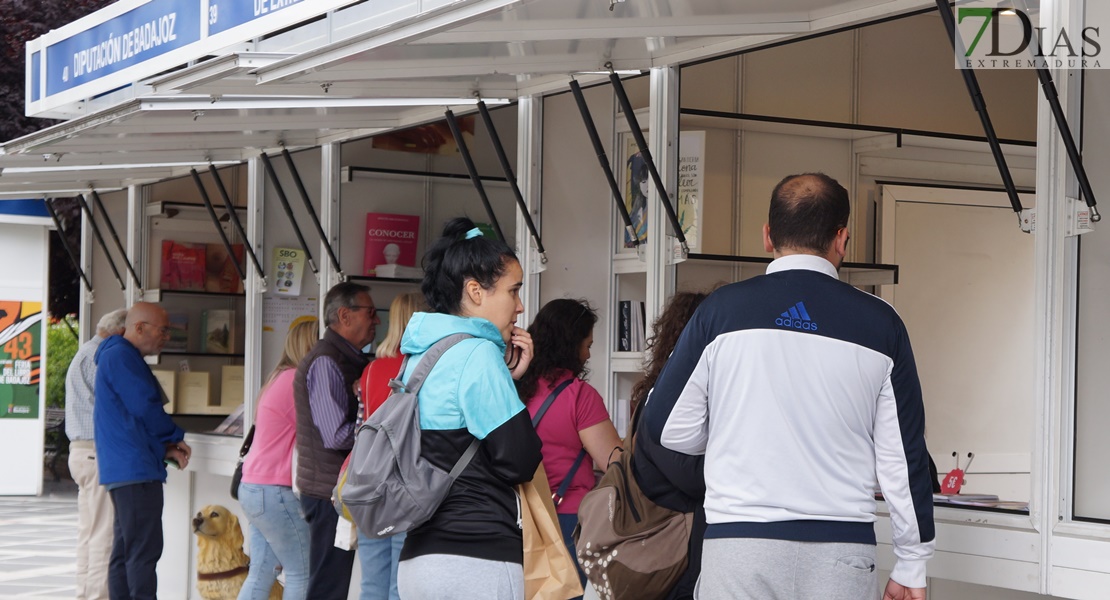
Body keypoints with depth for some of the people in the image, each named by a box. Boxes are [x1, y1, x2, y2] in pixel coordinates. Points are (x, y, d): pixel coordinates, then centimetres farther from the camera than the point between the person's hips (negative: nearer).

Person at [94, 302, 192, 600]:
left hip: (125, 471, 11)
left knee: (125, 551, 11)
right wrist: (175, 439, -2)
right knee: (144, 552, -12)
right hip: (135, 472, -11)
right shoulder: (122, 357, -12)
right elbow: (145, 408, -19)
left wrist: (166, 448, 7)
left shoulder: (122, 357, 21)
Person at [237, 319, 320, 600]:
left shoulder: (279, 379, 16)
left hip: (254, 487, 9)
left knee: (261, 572, 10)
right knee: (301, 573, -2)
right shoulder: (296, 381, -15)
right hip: (274, 492, -9)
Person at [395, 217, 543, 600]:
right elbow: (520, 461, -13)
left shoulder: (422, 353, 15)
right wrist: (510, 381, 0)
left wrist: (506, 378, 13)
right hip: (477, 559, -9)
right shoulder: (477, 353, -12)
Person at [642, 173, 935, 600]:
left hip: (739, 543, -1)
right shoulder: (880, 324, 3)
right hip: (842, 549, 1)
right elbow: (904, 455, 4)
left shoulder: (722, 309, 0)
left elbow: (667, 428, 3)